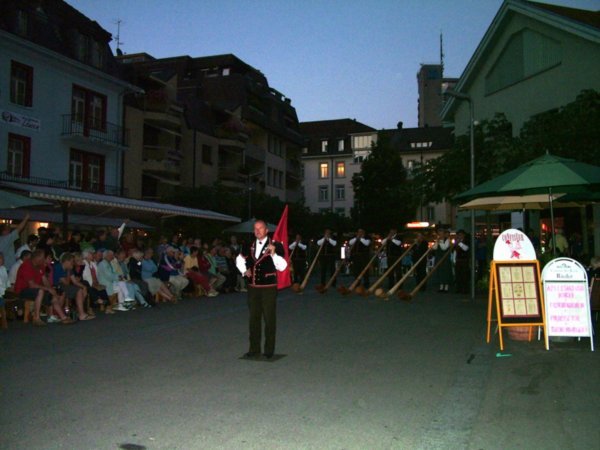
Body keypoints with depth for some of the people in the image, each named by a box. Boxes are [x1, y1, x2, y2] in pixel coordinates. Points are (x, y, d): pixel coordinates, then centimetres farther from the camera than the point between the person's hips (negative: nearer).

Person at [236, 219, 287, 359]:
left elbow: (282, 266, -14)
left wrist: (273, 254, -27)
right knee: (253, 319, 12)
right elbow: (239, 260, 25)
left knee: (269, 319, 3)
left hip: (268, 288, -5)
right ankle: (254, 349, 24)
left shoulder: (275, 246, -7)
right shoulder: (250, 246, 8)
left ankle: (269, 350, 14)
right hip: (253, 288, 5)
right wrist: (244, 271, 9)